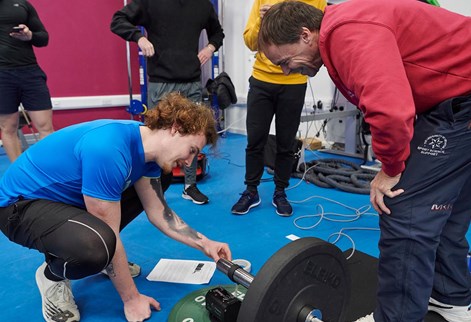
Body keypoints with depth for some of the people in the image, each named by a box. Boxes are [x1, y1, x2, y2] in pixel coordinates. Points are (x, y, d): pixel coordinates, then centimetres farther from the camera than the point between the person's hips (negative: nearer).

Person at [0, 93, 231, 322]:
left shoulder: (147, 147, -7)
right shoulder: (109, 150, -34)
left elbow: (157, 211, 1)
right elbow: (110, 235, -27)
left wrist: (204, 244, -3)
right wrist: (132, 299, -16)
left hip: (65, 195, 9)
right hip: (19, 204, -8)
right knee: (98, 244, -35)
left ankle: (108, 257, 17)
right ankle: (52, 276, -1)